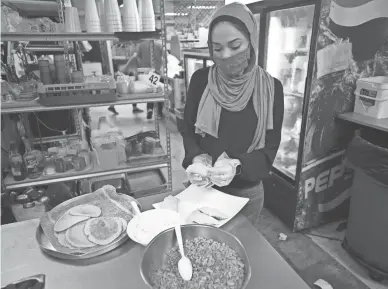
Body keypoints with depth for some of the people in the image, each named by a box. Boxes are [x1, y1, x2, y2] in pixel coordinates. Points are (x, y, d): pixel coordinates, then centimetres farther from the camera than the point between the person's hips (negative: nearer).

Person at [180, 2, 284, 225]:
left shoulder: (271, 88, -11)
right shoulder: (200, 80, -7)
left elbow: (270, 148, -10)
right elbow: (188, 129, -1)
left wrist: (237, 165, -29)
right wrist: (196, 158, -21)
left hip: (247, 192, -1)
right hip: (204, 186, 1)